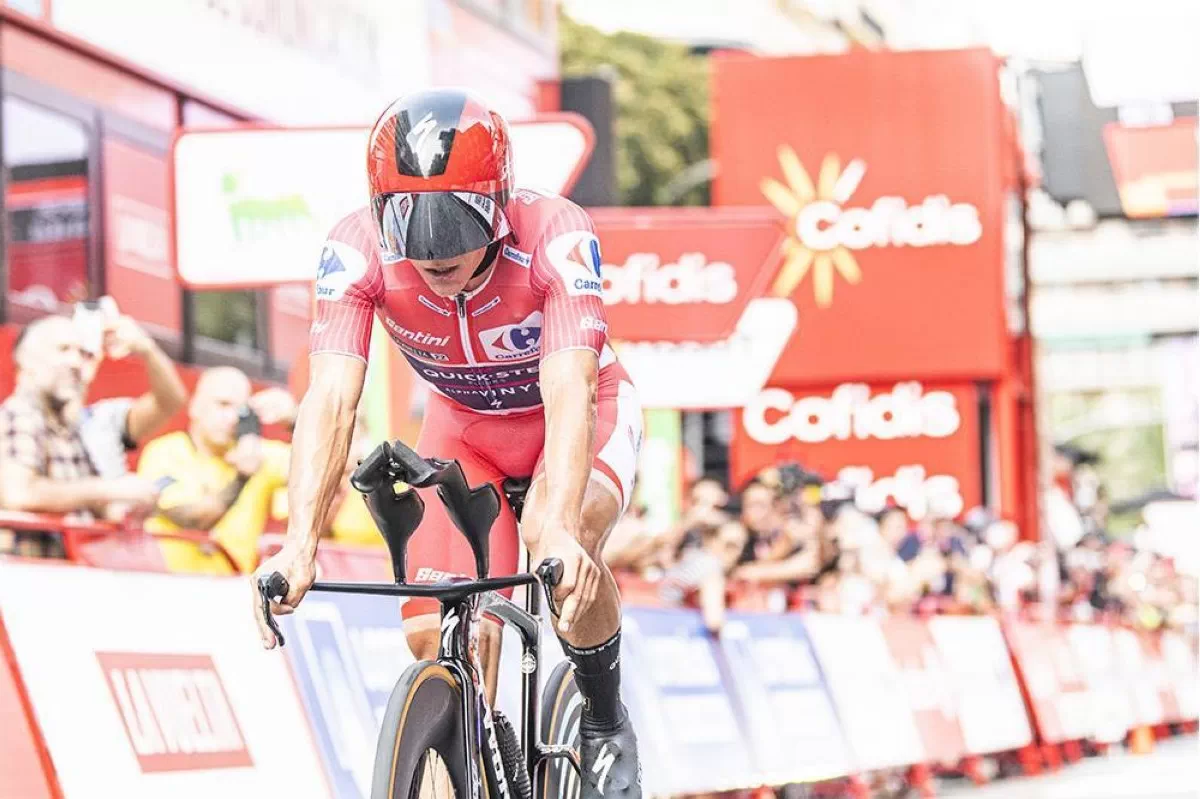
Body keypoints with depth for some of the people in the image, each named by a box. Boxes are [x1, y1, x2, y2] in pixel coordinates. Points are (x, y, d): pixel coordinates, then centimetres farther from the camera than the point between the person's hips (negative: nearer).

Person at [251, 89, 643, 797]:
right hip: (465, 427, 3)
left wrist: (560, 533, -61)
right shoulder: (359, 250, -29)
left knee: (564, 541, -33)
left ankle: (608, 726, -7)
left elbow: (567, 392, -45)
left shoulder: (555, 234, -36)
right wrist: (300, 545, -51)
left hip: (582, 413, -3)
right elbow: (332, 399, -36)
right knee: (437, 637, -16)